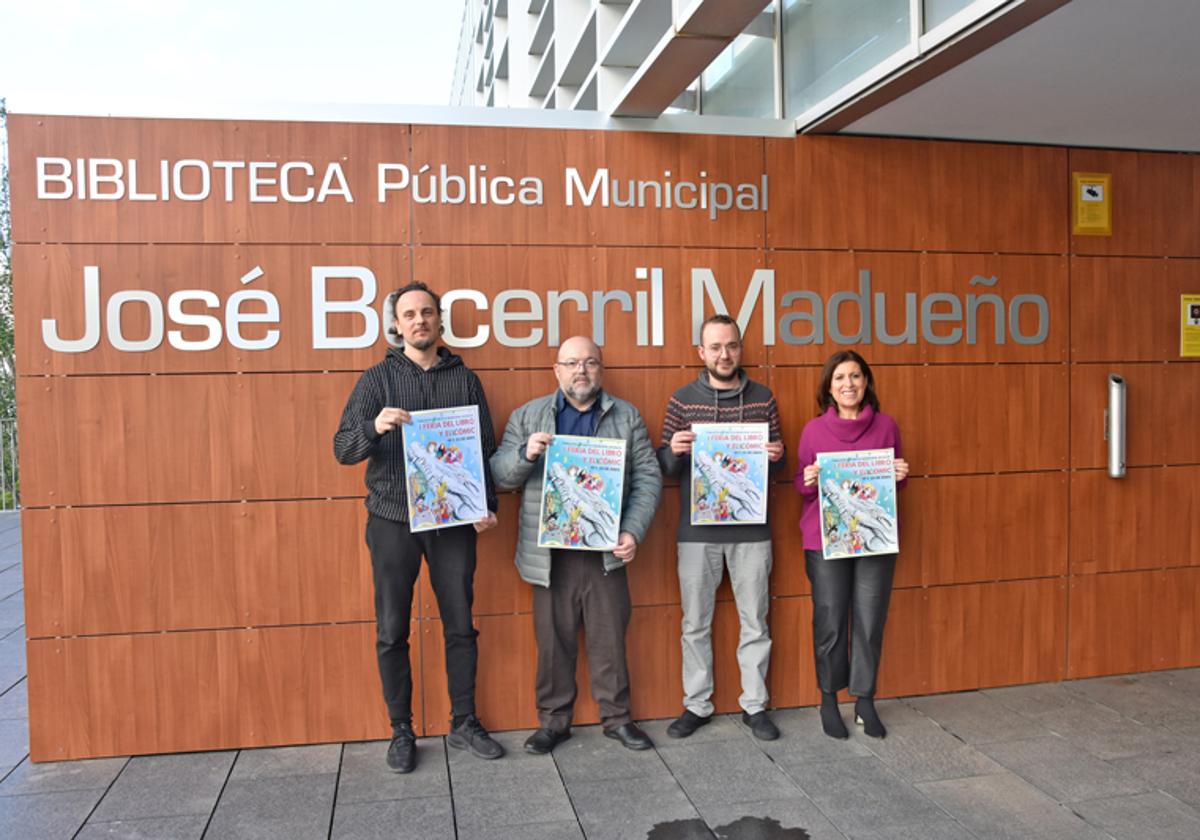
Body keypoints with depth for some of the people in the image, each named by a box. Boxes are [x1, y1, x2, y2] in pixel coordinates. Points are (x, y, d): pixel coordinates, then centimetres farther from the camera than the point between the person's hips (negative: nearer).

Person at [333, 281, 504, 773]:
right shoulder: (378, 379, 2)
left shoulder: (464, 379, 6)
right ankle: (401, 733, 20)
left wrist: (489, 505, -6)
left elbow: (487, 449, 7)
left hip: (454, 521, 1)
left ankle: (464, 724, 24)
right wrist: (375, 427, -27)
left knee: (460, 625, 8)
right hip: (393, 521, -1)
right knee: (392, 632, 5)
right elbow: (343, 449, -6)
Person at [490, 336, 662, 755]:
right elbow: (499, 475, 4)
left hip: (607, 552, 0)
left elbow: (648, 477, 4)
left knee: (610, 639, 9)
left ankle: (617, 717, 25)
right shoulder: (527, 416, 7)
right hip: (550, 554, 0)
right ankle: (553, 720, 23)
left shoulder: (626, 416, 7)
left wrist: (634, 532, -8)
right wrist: (525, 453, -17)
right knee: (553, 642, 8)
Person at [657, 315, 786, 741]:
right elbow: (665, 466, 4)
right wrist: (674, 451, -18)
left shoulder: (763, 398, 5)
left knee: (754, 621, 8)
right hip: (697, 530, 0)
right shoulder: (682, 399, 2)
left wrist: (776, 456, -12)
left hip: (751, 530, 1)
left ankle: (754, 705, 23)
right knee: (695, 624, 8)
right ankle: (697, 705, 23)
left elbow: (778, 463, 11)